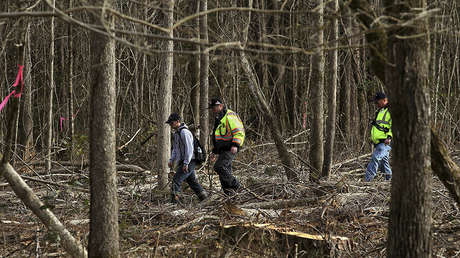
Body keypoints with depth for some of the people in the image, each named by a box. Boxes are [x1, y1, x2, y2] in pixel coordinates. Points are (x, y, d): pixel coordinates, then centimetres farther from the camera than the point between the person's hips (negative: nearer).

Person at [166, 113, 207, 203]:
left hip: (189, 161, -10)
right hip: (182, 162, 10)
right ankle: (204, 197, 22)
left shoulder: (184, 132, -16)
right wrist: (171, 160, 12)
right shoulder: (176, 133, 16)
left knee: (177, 179, -15)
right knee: (192, 180, 15)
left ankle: (174, 199, -16)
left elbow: (189, 148, -20)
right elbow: (175, 149, 24)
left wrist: (186, 163, -23)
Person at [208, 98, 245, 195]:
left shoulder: (230, 116, -9)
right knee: (225, 172, 3)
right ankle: (229, 193, 4)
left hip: (230, 149, -10)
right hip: (222, 150, 10)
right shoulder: (218, 119, 23)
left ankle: (234, 184, -10)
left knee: (219, 167, -22)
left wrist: (235, 145, -28)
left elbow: (239, 131, -17)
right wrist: (214, 151, 29)